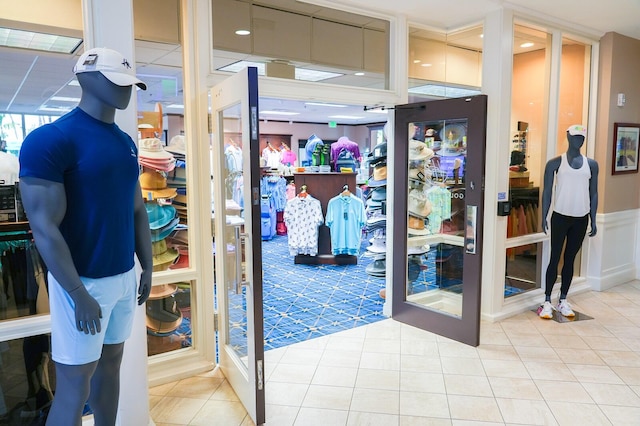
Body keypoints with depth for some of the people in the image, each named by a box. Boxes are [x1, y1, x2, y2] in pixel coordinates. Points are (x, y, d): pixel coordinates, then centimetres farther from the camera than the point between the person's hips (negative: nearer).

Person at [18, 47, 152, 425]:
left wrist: (148, 268, 11)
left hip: (125, 276, 7)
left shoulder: (127, 142, 8)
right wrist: (80, 295, -18)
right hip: (84, 281, -6)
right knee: (75, 382, 5)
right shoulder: (51, 139, -14)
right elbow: (45, 228, -17)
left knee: (111, 362, 18)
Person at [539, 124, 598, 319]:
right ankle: (547, 301, 7)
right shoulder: (555, 163, -2)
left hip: (581, 218, 3)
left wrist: (593, 220, 7)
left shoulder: (591, 164, 7)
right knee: (555, 259, 0)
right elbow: (547, 191, -2)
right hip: (560, 216, -3)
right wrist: (543, 217, -8)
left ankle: (563, 301, 20)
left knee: (570, 259, 10)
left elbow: (593, 193, 10)